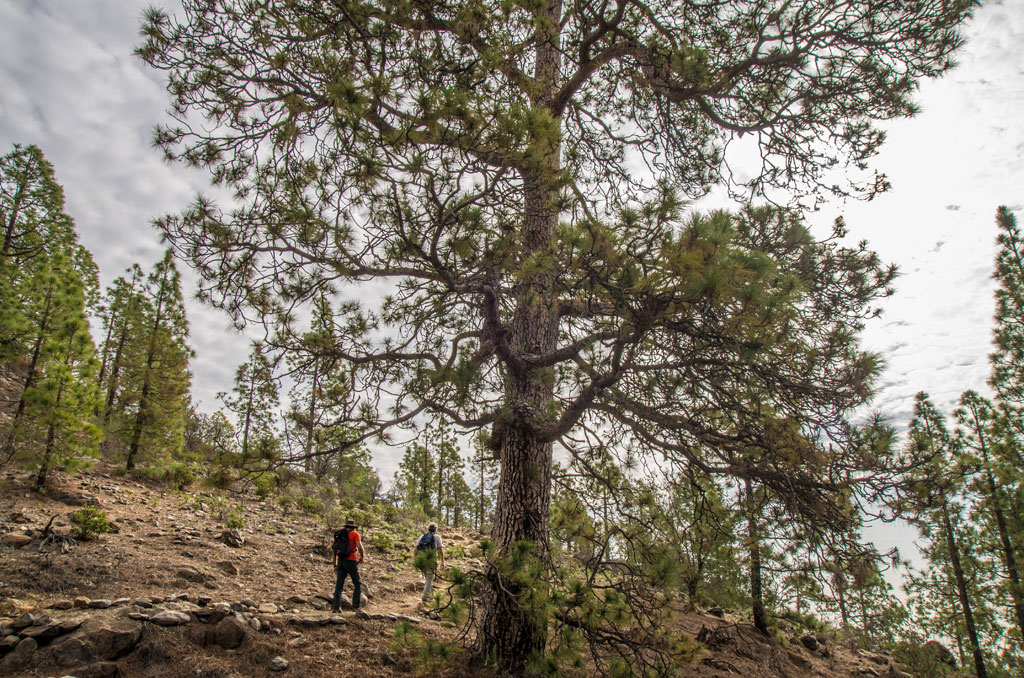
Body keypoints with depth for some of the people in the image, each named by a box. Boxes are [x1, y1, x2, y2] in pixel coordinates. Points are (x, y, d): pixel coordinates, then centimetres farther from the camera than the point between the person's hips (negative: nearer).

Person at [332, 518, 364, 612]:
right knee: (357, 583, 6)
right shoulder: (354, 534, 0)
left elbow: (335, 550, 16)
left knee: (339, 585, 4)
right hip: (351, 561, -4)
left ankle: (336, 605, -5)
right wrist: (362, 557, 3)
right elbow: (360, 547, -13)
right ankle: (356, 606, 0)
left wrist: (335, 565, 19)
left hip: (341, 561, 5)